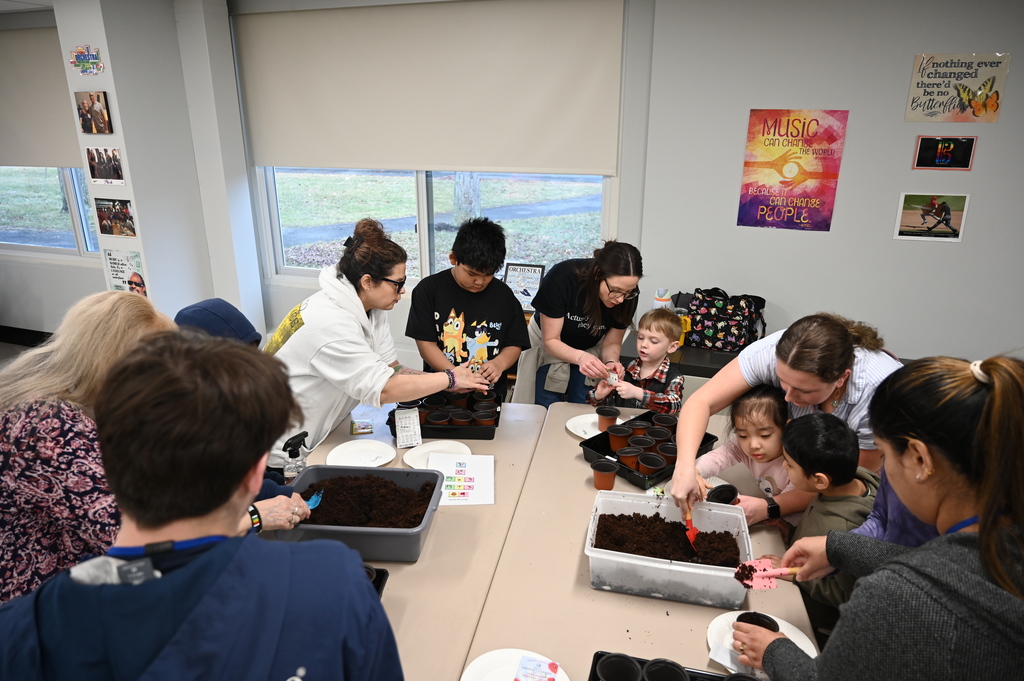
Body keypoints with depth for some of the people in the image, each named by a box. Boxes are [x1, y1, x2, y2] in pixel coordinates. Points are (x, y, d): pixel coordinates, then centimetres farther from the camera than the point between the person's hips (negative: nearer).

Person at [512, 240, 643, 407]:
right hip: (549, 348, -2)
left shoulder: (627, 295, -25)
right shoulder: (562, 277, -33)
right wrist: (580, 357, -44)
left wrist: (611, 362, -32)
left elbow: (612, 342, -9)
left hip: (591, 350, 2)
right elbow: (550, 341, -25)